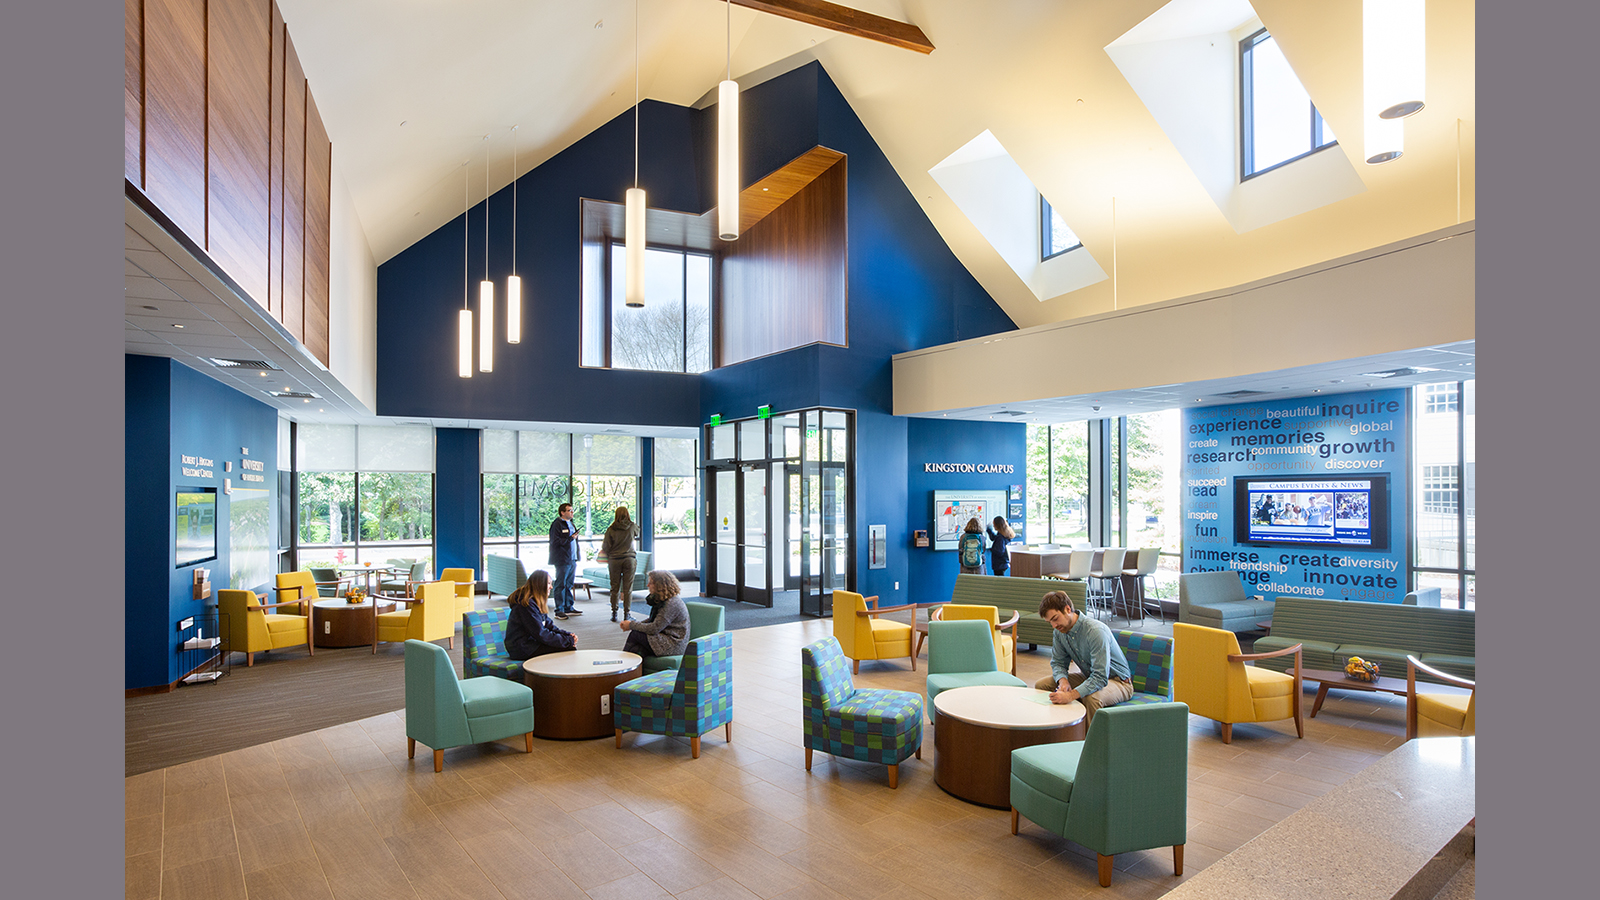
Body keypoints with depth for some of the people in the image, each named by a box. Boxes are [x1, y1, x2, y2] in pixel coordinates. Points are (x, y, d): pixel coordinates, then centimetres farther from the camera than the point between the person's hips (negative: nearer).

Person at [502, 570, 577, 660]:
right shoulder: (527, 604, -19)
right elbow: (540, 634, -22)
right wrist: (568, 640, -18)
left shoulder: (537, 602, 13)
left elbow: (549, 625, 13)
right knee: (570, 649, -18)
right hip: (523, 650, -10)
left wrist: (568, 635, -4)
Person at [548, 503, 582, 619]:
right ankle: (559, 610, 0)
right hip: (562, 560, -9)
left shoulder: (571, 524, 18)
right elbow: (555, 542, -17)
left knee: (569, 585, 14)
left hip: (572, 560, 9)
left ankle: (569, 608, 22)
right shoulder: (557, 524, -10)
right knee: (561, 585, -4)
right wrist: (570, 538, -18)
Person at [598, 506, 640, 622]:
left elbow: (605, 548, -3)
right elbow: (638, 532, 22)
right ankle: (626, 614, 5)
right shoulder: (632, 527, -2)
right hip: (629, 559, 0)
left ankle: (614, 614, 12)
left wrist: (608, 558, 16)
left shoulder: (611, 529, -6)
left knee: (615, 588, 8)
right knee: (628, 588, 4)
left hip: (614, 560, 0)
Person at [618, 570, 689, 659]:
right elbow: (653, 620, 17)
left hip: (673, 644, -10)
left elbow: (655, 628, -22)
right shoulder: (660, 599, 12)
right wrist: (634, 624, 1)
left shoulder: (672, 603, -20)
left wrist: (631, 625, -11)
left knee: (635, 634, -12)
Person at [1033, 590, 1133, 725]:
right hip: (1088, 676, 7)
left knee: (1091, 697, -39)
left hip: (1119, 682, -7)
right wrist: (1063, 681, -20)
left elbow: (1100, 677, -35)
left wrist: (1070, 695, -46)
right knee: (1042, 685, -5)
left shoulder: (1096, 631, -31)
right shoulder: (1060, 631, -6)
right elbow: (1057, 662, 4)